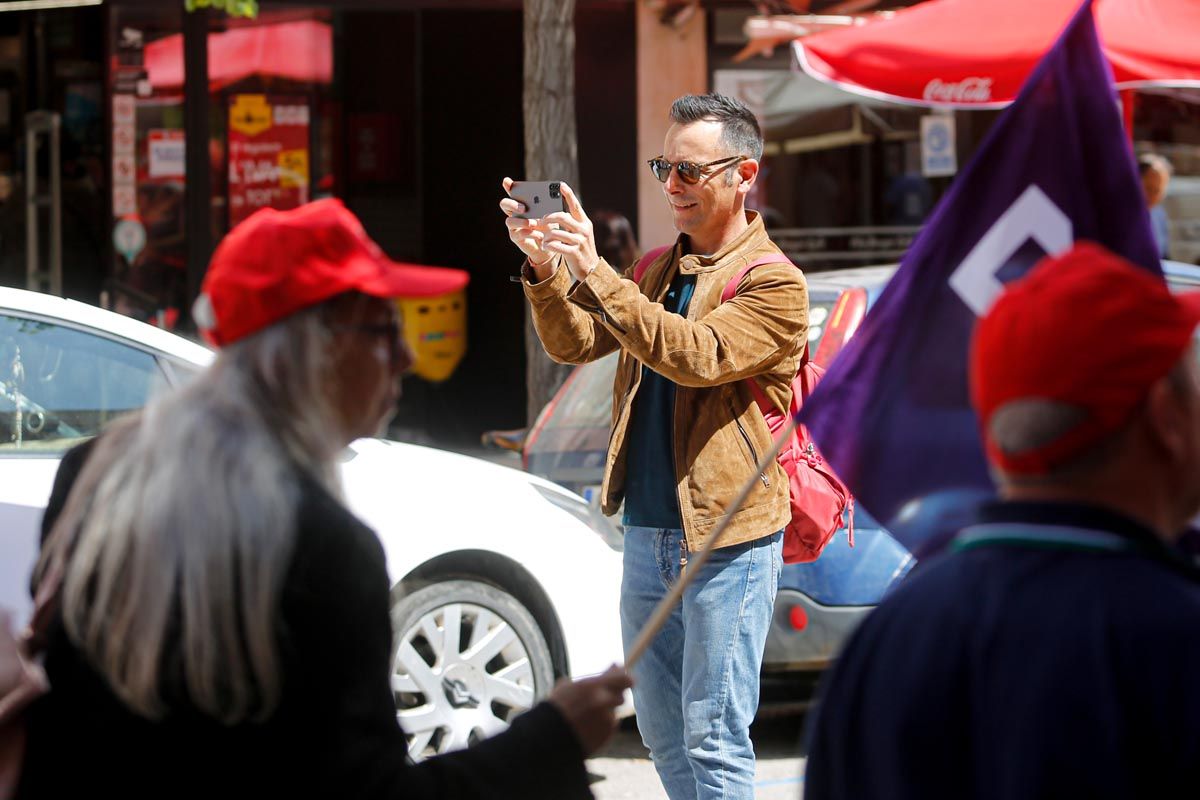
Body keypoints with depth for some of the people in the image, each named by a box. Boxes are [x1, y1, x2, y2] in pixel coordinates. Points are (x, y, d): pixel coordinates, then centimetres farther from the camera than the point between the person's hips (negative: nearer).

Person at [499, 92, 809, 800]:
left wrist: (596, 272, -30)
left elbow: (698, 355, -24)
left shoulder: (774, 282, -9)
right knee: (662, 731, 13)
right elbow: (575, 343, 10)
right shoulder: (657, 270, 15)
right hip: (647, 534, 7)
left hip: (727, 542, -7)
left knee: (714, 739, -6)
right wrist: (546, 269, -9)